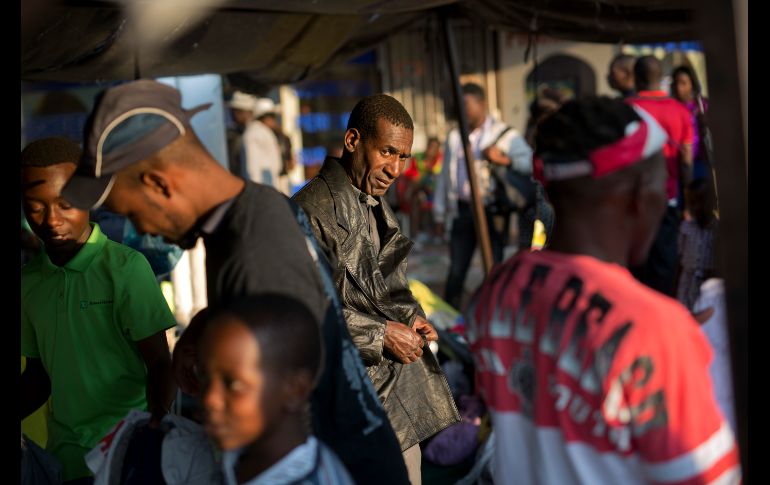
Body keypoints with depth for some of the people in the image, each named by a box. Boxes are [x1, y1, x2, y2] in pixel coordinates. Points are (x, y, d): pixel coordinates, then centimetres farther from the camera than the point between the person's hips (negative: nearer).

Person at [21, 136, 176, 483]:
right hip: (64, 452, 4)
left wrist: (160, 421, -26)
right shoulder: (29, 282, 6)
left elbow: (160, 364, -9)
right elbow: (38, 375, 15)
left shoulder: (126, 268, -10)